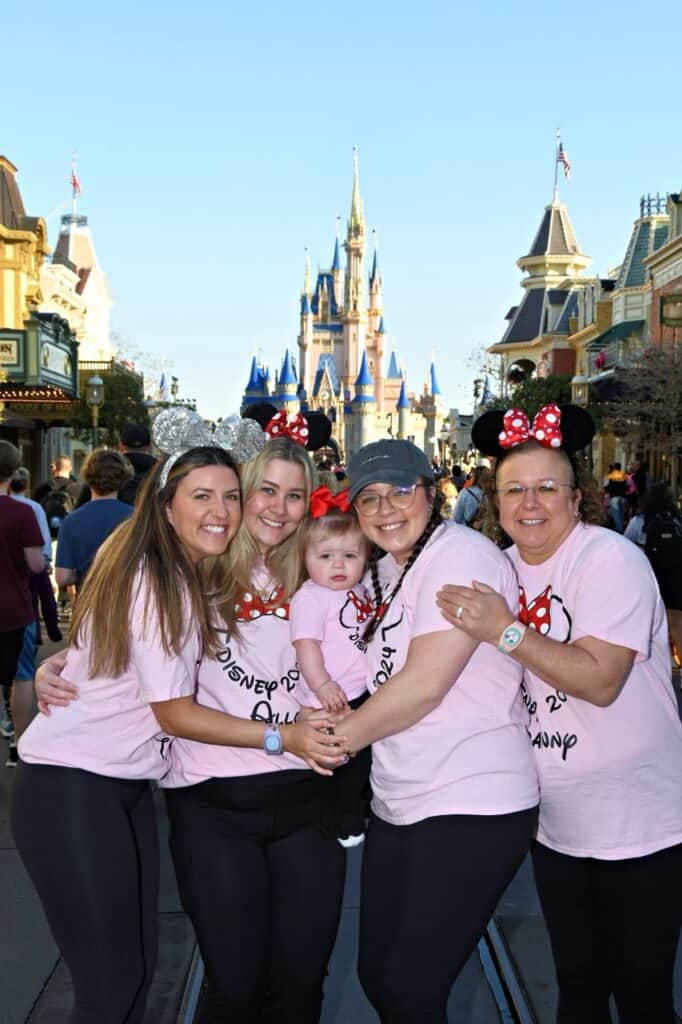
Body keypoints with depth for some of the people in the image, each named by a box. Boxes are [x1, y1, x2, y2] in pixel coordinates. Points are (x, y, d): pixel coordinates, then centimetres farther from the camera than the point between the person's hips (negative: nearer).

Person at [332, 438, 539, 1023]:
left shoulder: (460, 553, -15)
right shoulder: (386, 569, 13)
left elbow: (425, 684, -20)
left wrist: (340, 738, -7)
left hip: (472, 804, -9)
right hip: (398, 804, 9)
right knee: (376, 975, 15)